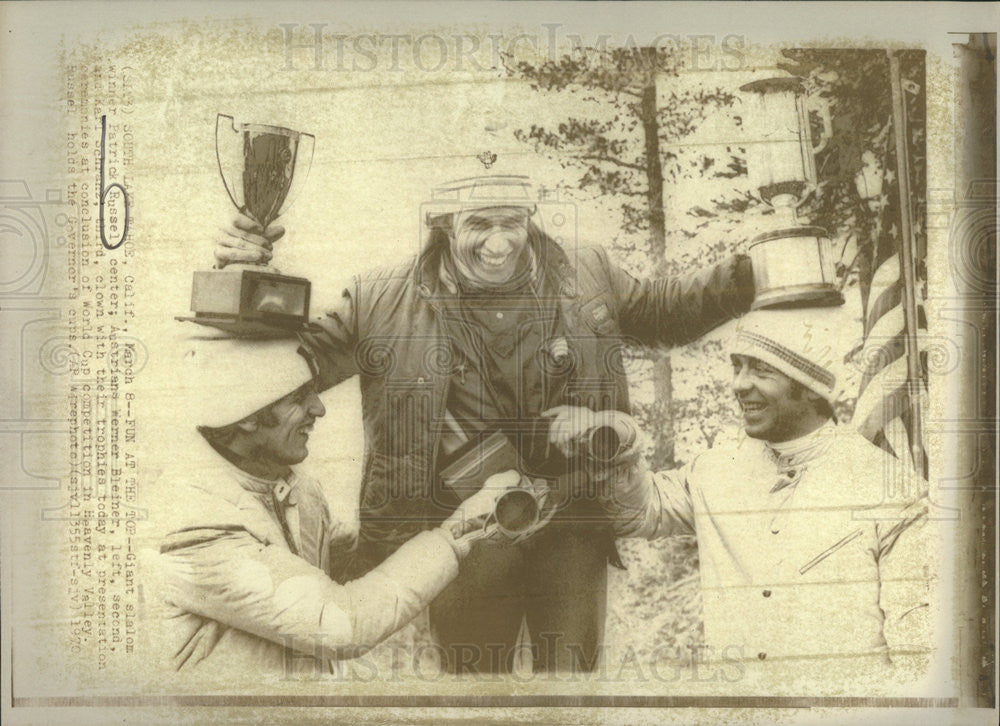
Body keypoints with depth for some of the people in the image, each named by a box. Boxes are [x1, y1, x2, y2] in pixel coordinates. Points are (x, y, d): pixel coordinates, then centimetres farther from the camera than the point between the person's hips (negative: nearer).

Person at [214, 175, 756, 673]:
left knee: (571, 670, 16)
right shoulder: (383, 301, -6)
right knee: (475, 670, 17)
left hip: (573, 529, 2)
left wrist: (742, 279, 2)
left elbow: (663, 312, 16)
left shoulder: (588, 277, 0)